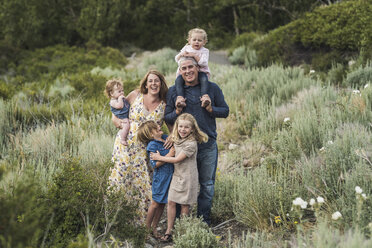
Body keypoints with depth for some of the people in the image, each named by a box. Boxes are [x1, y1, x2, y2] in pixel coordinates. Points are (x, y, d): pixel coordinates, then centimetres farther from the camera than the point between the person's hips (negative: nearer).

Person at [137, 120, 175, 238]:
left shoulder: (166, 138, 7)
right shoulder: (152, 145, -15)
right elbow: (155, 164, -20)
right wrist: (169, 154, -22)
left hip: (170, 175, 7)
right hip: (160, 178, -7)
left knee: (162, 203, 13)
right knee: (156, 203, 3)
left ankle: (154, 227, 24)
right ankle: (147, 227, 17)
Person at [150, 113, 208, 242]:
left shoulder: (191, 144, -20)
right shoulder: (176, 140, 5)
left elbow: (177, 159, -18)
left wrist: (159, 157, -9)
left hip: (187, 178, -6)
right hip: (176, 175, 7)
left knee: (184, 204, 5)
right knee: (171, 202, 3)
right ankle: (169, 230, 9)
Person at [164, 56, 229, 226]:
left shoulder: (212, 88, 4)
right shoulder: (174, 91, 4)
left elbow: (225, 111, 9)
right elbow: (166, 118, 7)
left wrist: (211, 109, -10)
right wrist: (177, 112, -13)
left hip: (208, 146, 1)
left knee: (207, 184, 6)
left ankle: (204, 221, 19)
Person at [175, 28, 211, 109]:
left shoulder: (204, 51, 2)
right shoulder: (186, 48, 12)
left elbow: (203, 63, -14)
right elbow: (177, 59, 8)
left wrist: (194, 55, -24)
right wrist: (181, 54, -14)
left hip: (200, 71, -3)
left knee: (204, 79, -37)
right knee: (178, 80, -28)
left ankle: (205, 96, -48)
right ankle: (180, 97, -38)